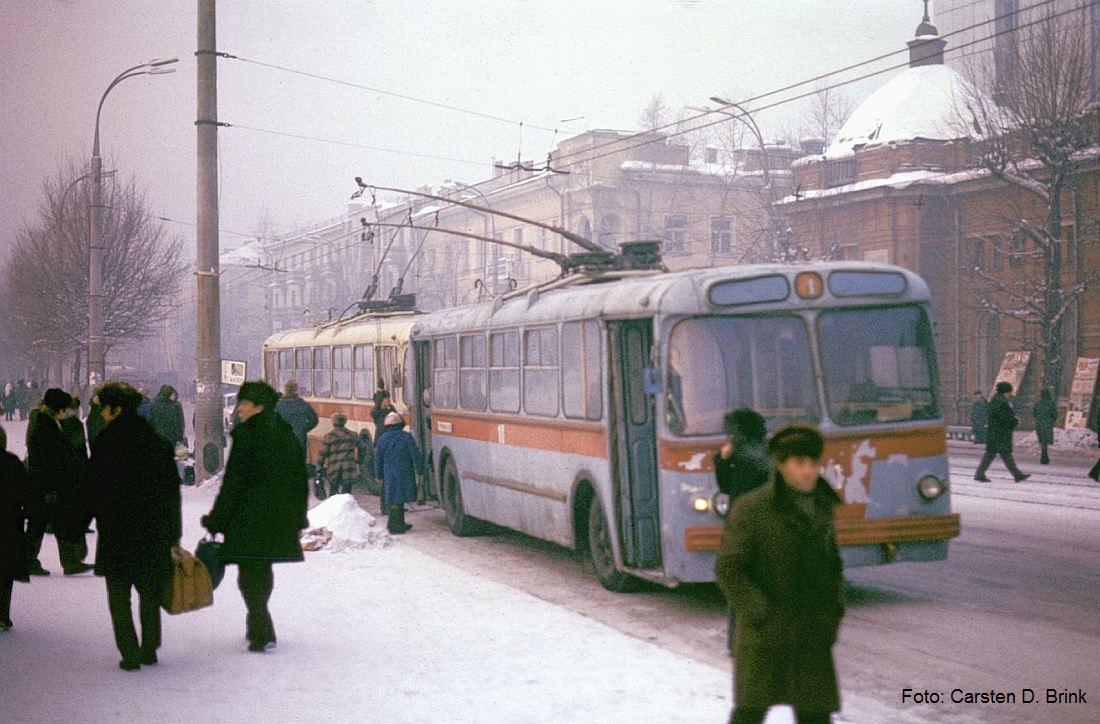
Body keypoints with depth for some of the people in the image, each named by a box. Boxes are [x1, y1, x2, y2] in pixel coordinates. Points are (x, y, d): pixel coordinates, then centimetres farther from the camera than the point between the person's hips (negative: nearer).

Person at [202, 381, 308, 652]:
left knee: (249, 574, -1)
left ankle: (262, 632, -9)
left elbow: (232, 483, -14)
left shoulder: (246, 435, -13)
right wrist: (298, 516, 20)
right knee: (264, 571, 20)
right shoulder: (285, 433, 8)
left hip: (249, 517, -7)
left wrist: (216, 520, -8)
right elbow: (301, 479, 12)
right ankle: (259, 627, 29)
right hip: (280, 519, 7)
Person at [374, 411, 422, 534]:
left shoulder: (382, 439, 4)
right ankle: (395, 525, -3)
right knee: (397, 500, -2)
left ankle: (399, 524, 21)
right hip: (404, 473, -4)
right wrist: (420, 469, 5)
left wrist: (379, 475, 19)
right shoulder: (406, 437, -6)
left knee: (393, 499, 12)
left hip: (389, 474, 4)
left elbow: (378, 459, 10)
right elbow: (416, 456, -6)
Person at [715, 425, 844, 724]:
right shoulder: (751, 508, -11)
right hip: (764, 631, -4)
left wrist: (834, 613, 6)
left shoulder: (822, 507, 7)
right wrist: (761, 614, -18)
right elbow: (728, 569, -12)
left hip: (812, 633, 5)